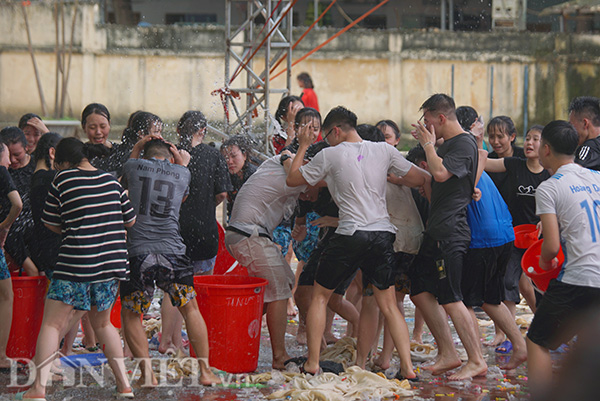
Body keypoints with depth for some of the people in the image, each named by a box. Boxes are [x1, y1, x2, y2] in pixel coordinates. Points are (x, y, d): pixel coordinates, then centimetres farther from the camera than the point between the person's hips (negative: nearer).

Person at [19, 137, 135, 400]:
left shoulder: (64, 179, -4)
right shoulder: (110, 181, 8)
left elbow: (50, 222, 3)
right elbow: (130, 220, 14)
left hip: (76, 262, -5)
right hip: (113, 261, 5)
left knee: (52, 324, -1)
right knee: (102, 323, 20)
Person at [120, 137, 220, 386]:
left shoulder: (134, 166, 9)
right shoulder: (182, 173, 13)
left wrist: (136, 149, 36)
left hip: (137, 251, -1)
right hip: (172, 250, 1)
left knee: (131, 314, 12)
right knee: (190, 308, 16)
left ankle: (147, 372, 1)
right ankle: (205, 370, 12)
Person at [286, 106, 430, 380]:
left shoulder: (329, 156, -2)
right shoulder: (384, 151, 6)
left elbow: (292, 180, 9)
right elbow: (419, 179, 9)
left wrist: (303, 146, 20)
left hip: (351, 234, -3)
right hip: (383, 234, 3)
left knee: (320, 295, 13)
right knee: (388, 304, 11)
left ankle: (312, 363, 10)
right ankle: (407, 366, 1)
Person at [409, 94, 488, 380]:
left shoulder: (464, 144, -12)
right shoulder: (446, 145, 19)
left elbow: (441, 173, -26)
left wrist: (428, 144, -14)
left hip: (451, 232, -11)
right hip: (437, 231, 11)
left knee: (450, 298, -11)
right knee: (420, 291, 10)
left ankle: (476, 361, -6)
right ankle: (447, 354, 14)